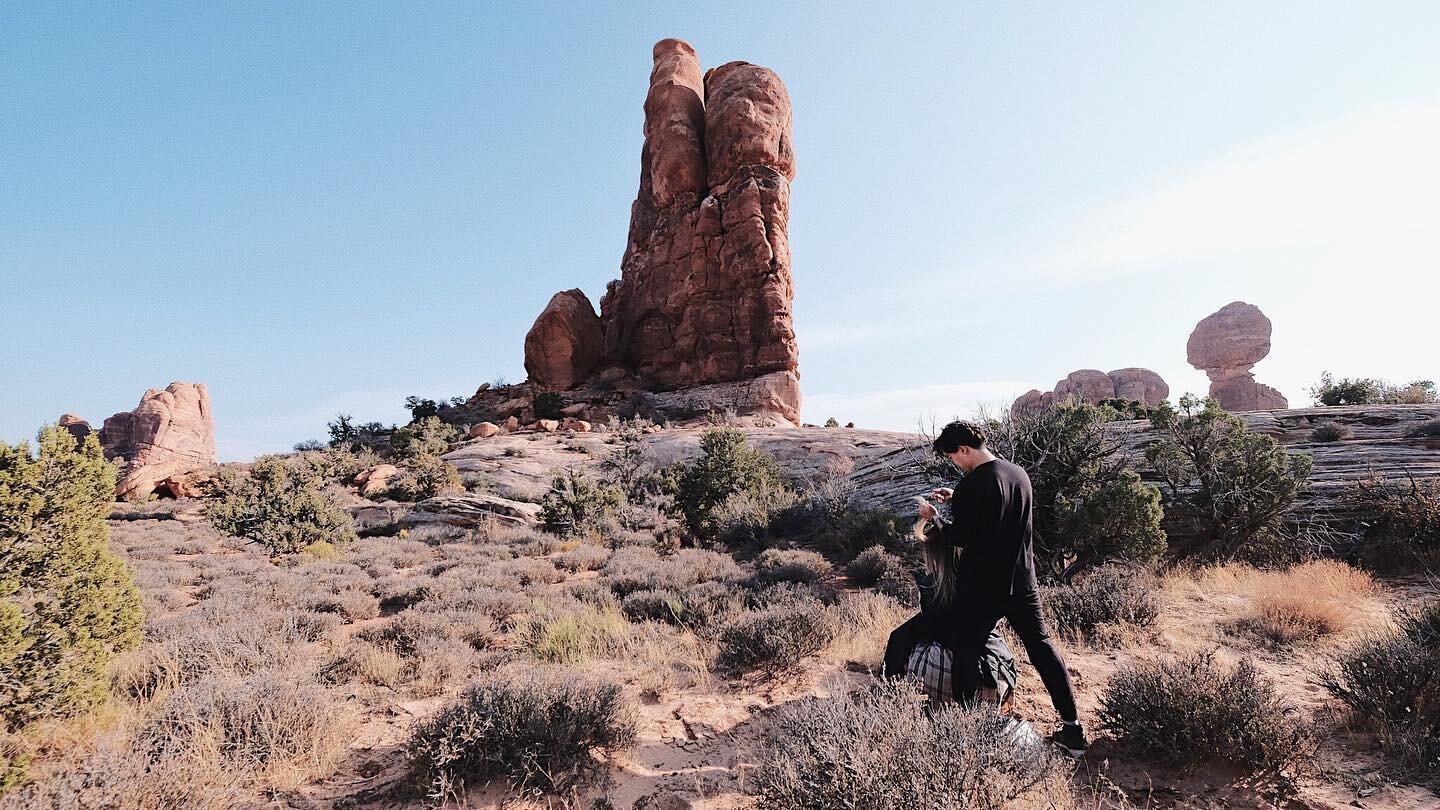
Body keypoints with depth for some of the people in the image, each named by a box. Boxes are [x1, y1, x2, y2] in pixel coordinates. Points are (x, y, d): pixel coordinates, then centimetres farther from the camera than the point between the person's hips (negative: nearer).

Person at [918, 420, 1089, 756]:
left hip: (981, 588, -7)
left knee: (965, 653, 7)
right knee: (1043, 648, 16)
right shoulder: (1018, 473, 5)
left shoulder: (973, 484, -21)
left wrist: (934, 518, -4)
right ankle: (1073, 728, 22)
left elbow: (962, 537, -19)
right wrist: (955, 498, 17)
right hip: (1022, 582, 7)